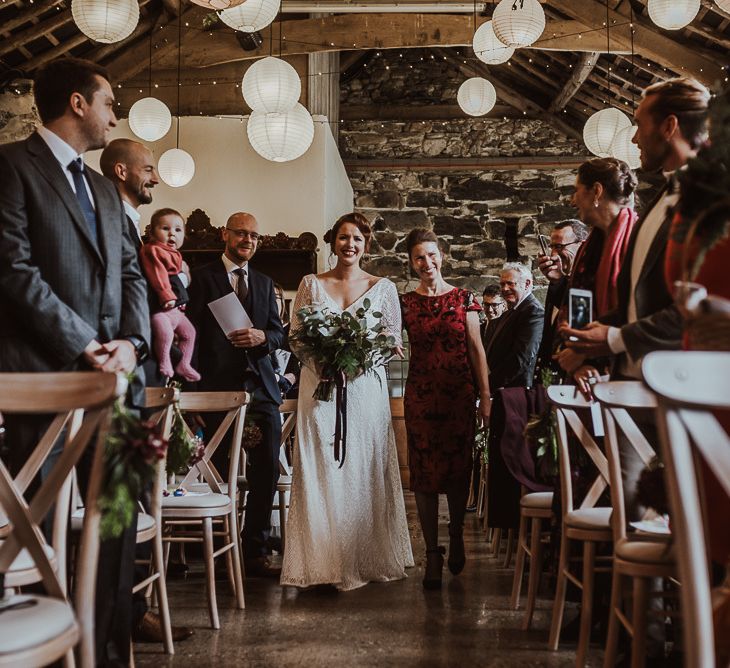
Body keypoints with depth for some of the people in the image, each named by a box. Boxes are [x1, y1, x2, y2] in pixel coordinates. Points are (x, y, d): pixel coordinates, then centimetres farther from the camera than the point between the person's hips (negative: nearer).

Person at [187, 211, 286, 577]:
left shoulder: (264, 283, 20)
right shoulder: (203, 277, 4)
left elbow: (278, 332, 17)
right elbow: (193, 332, -2)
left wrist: (263, 336, -7)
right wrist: (194, 386, -9)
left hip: (261, 388, 5)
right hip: (219, 387, -4)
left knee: (267, 470, 0)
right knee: (218, 472, 3)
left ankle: (256, 552, 10)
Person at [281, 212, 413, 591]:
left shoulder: (383, 287, 8)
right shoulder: (311, 284, 9)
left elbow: (395, 338, 7)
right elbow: (295, 336, 8)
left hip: (365, 387, 0)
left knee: (365, 470, 1)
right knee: (320, 471, -3)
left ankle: (365, 560, 11)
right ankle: (323, 563, 4)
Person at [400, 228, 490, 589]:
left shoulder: (463, 298, 4)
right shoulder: (405, 302, 6)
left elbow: (476, 348, 3)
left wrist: (485, 395, -1)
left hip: (459, 393, 0)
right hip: (420, 394, 0)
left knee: (459, 468, 6)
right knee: (424, 472, -1)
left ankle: (456, 536, 29)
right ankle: (432, 553, 6)